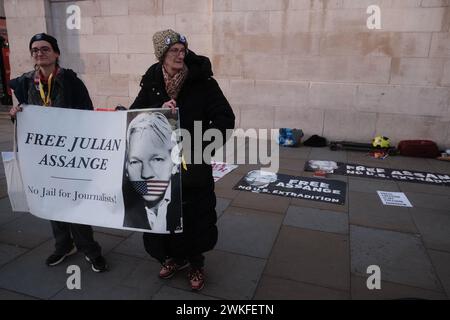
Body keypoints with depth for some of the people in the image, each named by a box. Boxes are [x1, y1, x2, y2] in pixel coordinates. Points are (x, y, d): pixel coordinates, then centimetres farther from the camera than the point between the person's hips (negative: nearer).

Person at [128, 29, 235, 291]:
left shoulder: (202, 81, -8)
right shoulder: (152, 82, 2)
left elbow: (225, 117, -11)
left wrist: (203, 144, -22)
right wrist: (159, 111, -18)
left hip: (195, 161, -3)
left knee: (195, 213, 4)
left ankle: (196, 263, 27)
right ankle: (174, 256, 35)